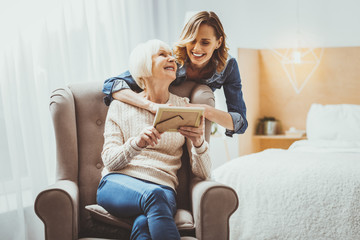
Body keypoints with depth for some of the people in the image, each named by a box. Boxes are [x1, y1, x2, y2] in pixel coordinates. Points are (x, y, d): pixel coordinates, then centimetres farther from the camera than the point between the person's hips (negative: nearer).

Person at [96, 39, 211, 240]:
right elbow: (110, 160, 2)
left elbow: (203, 173, 8)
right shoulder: (121, 105, 12)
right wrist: (137, 143, -19)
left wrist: (198, 143, -15)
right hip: (118, 182, 0)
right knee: (153, 194, -37)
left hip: (163, 187, 0)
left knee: (144, 224, -38)